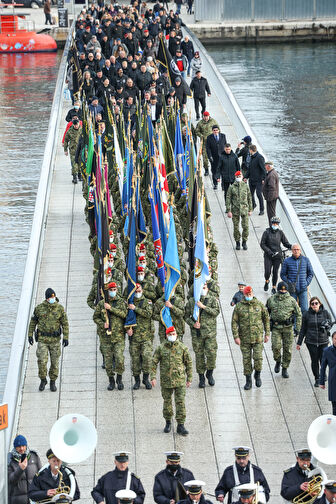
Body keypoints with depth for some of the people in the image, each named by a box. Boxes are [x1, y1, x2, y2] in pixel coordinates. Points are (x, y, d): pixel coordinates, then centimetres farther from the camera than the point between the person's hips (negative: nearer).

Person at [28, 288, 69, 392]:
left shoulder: (60, 308, -5)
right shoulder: (39, 308, -4)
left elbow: (65, 324, -1)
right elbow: (33, 322, 7)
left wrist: (66, 337, -7)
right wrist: (30, 335, 4)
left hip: (55, 339, 1)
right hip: (42, 339, -1)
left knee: (55, 362, 6)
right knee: (42, 361, -8)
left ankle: (53, 382, 21)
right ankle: (43, 380, 13)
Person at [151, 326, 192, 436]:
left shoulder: (182, 347, -1)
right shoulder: (161, 348, -1)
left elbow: (189, 363, 6)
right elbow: (154, 363, 2)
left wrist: (189, 378, 5)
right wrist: (153, 377, -7)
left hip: (180, 380, -1)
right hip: (166, 380, 1)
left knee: (180, 402, -6)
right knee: (167, 402, 11)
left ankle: (181, 426, -1)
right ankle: (168, 423, 29)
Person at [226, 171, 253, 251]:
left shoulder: (246, 186, 5)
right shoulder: (232, 187, -1)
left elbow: (249, 198, 12)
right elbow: (228, 199, -1)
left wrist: (250, 209, 10)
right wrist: (228, 211, -8)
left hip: (244, 209, 1)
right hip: (235, 210, -1)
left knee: (246, 226, -6)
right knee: (236, 228, 3)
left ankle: (244, 242, 10)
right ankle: (237, 243, 17)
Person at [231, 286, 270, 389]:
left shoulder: (259, 304, 1)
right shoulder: (239, 307, -2)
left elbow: (266, 319, 10)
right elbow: (234, 322, -2)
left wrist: (267, 334, 7)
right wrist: (236, 336, -10)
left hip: (258, 337, 0)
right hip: (244, 338, 0)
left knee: (258, 358, -7)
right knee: (246, 360, 4)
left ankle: (257, 375, 20)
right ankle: (248, 381, 15)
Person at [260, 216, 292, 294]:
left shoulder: (280, 233, 3)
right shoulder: (267, 232, -3)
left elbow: (285, 243, 5)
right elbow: (262, 244, -3)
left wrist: (291, 246, -15)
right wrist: (268, 251, -16)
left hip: (277, 255, 1)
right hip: (268, 255, -1)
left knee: (275, 272, 1)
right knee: (267, 271, -8)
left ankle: (274, 287, 16)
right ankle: (267, 281, 24)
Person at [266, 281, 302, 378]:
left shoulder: (291, 300, -2)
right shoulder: (271, 300, 1)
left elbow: (299, 314, 3)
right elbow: (266, 312, 17)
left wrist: (298, 328, -2)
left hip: (288, 327, 0)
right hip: (276, 327, 0)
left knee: (287, 349, 1)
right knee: (276, 346, -15)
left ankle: (285, 369, 14)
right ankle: (278, 362, 14)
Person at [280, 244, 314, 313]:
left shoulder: (306, 260, 2)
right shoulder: (287, 261, 0)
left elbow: (311, 273, 10)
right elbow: (282, 274, 6)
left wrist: (306, 283, -2)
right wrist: (289, 283, -7)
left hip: (303, 289, 0)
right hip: (292, 289, 0)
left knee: (304, 309, -6)